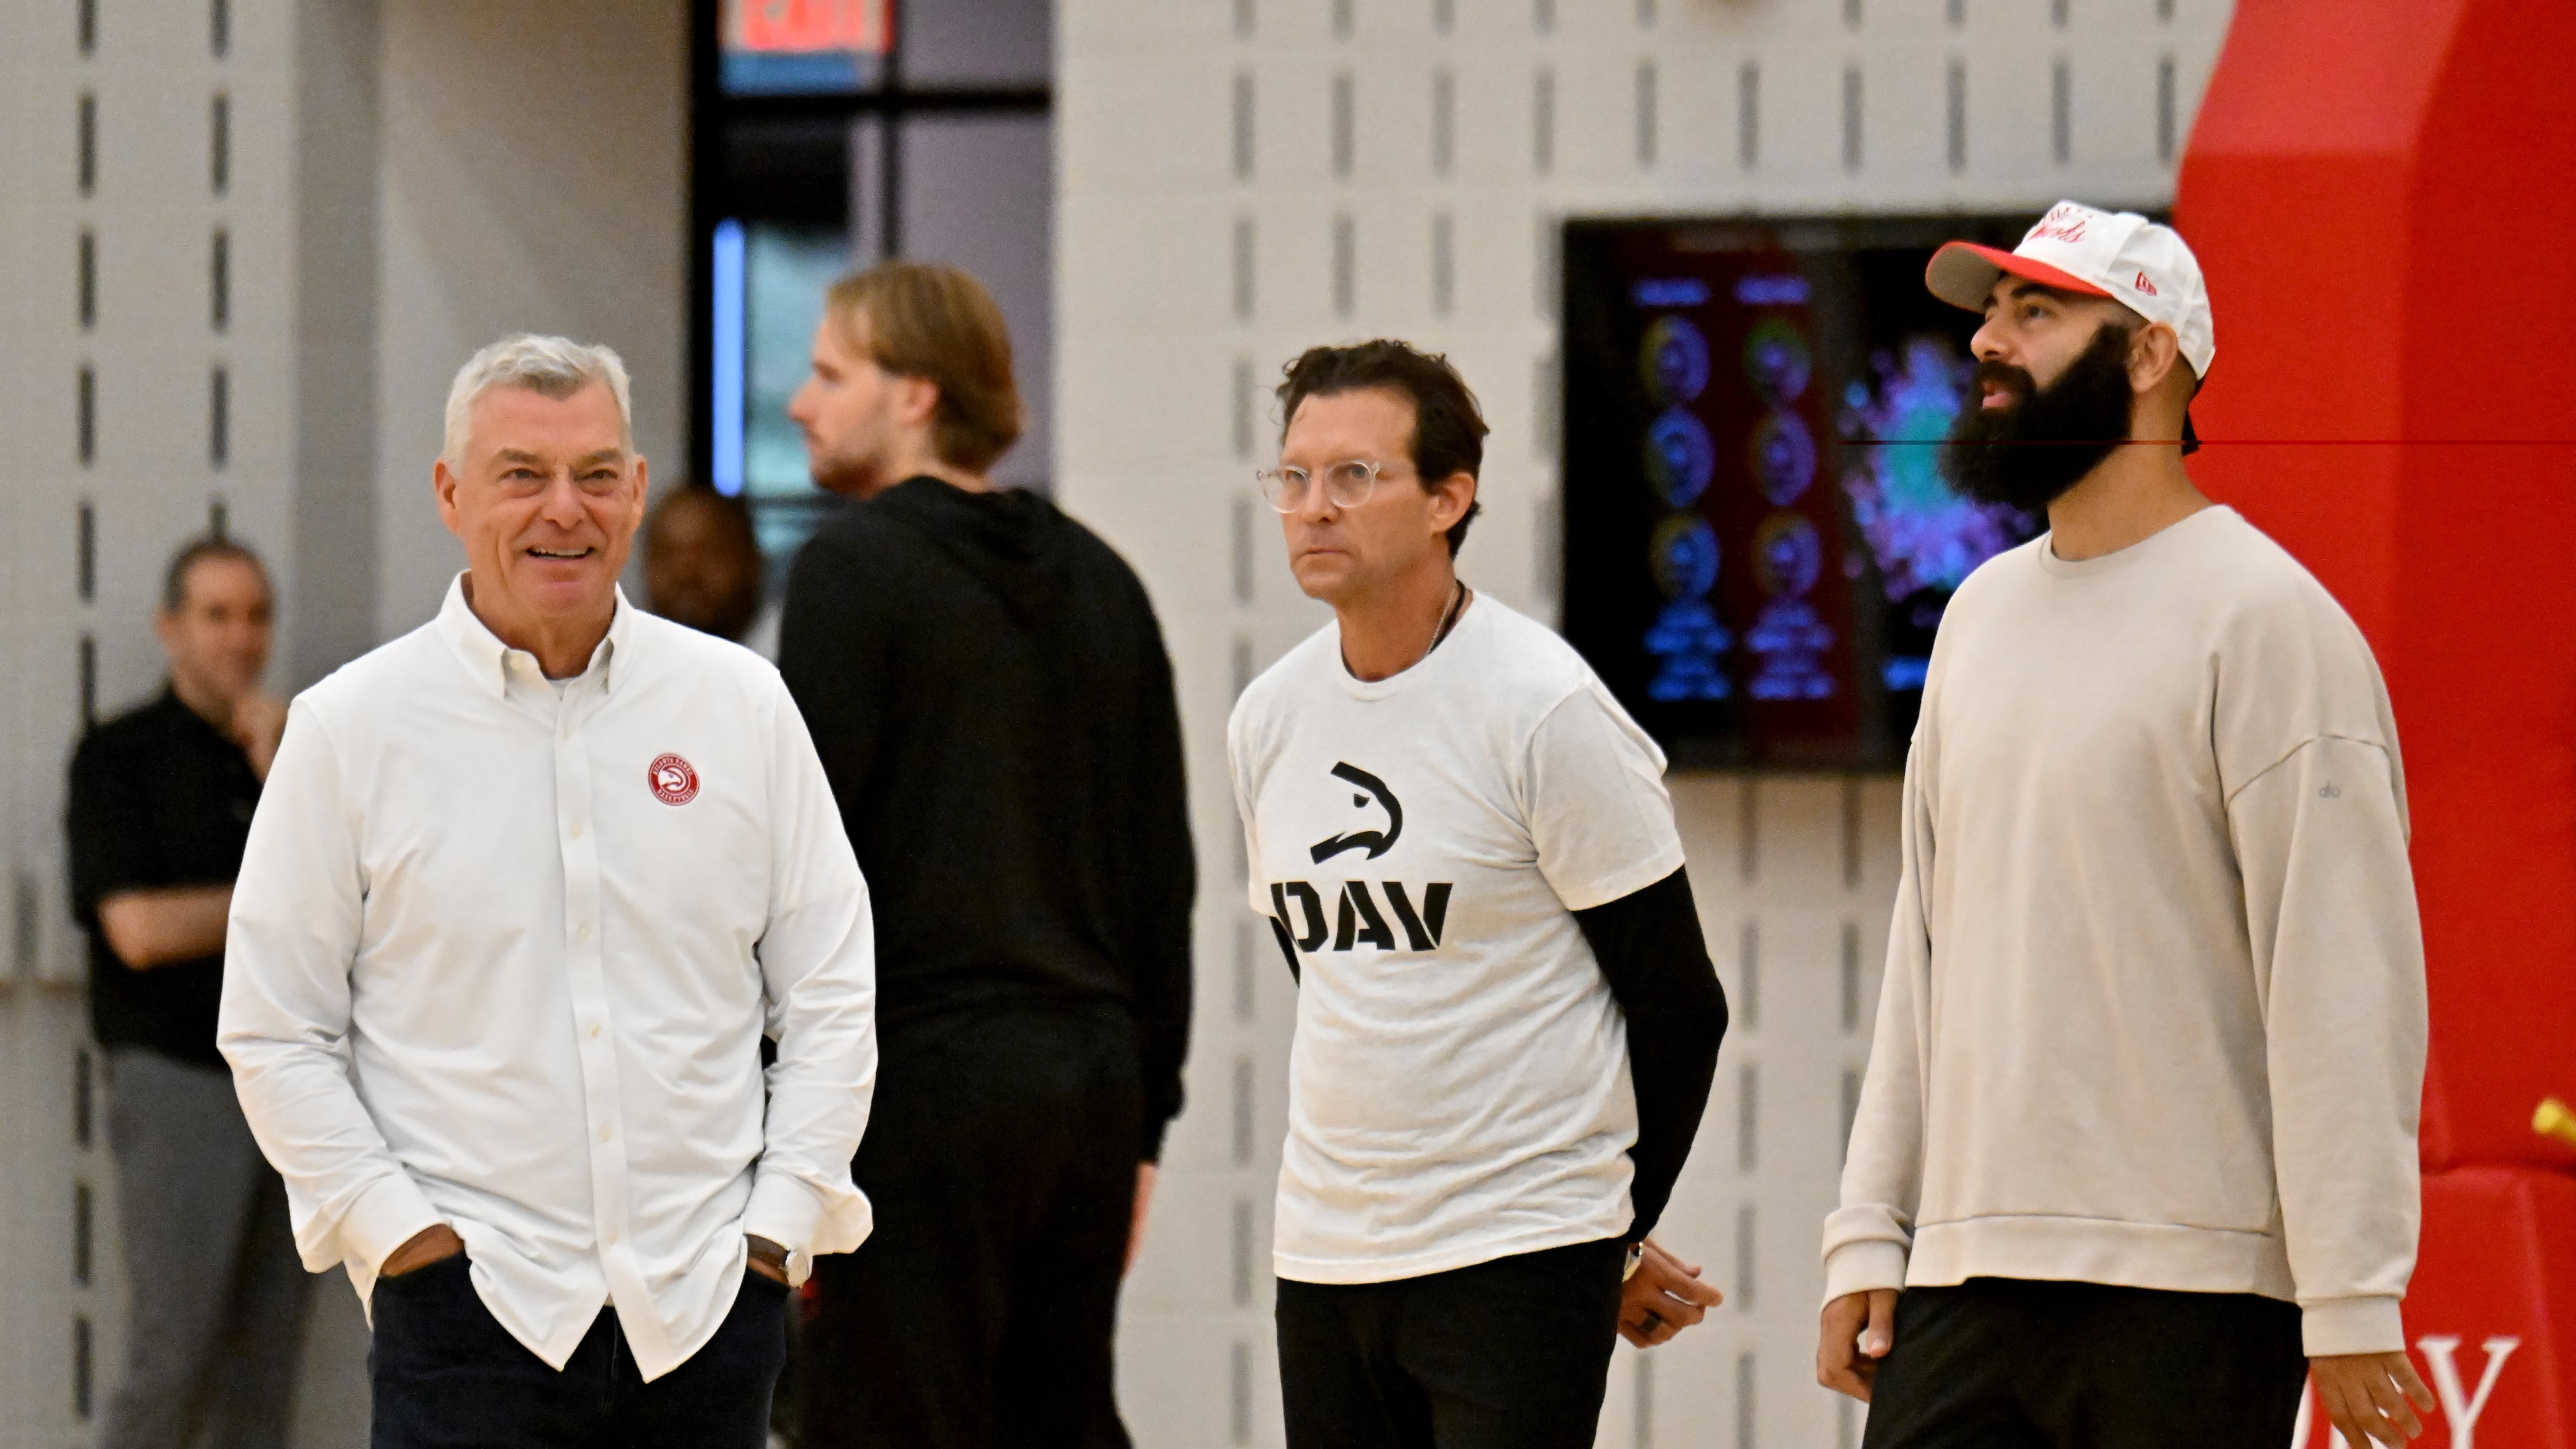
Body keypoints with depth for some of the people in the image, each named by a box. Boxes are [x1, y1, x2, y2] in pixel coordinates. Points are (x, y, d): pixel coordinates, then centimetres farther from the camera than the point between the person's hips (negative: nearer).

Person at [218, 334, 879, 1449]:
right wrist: (397, 1230, -6)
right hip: (471, 1309, -2)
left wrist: (779, 1225, 1)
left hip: (708, 1304, 2)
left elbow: (830, 999, 11)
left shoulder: (741, 704, 8)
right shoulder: (348, 729, 2)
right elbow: (274, 1034, 3)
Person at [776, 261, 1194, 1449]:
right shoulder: (1100, 582, 15)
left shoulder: (855, 566, -7)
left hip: (923, 1082, -7)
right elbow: (1163, 877, 17)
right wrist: (1143, 1119, 20)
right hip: (1092, 1077, 7)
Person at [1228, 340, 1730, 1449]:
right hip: (1323, 1260, 6)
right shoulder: (1266, 720, 8)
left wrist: (1614, 1243, 4)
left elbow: (1679, 1010, -5)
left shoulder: (1547, 711, -10)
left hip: (1520, 1264, -6)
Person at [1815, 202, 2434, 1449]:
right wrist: (1868, 1231, 13)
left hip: (2189, 1299, -7)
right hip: (1965, 1277, 7)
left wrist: (2351, 1300, -16)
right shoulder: (1983, 612, 17)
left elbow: (2343, 980, -12)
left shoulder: (2265, 617, -7)